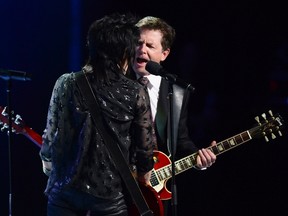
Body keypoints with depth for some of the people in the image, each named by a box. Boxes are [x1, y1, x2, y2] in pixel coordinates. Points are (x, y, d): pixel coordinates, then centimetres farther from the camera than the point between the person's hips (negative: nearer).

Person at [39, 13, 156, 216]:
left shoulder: (67, 83, -2)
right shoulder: (136, 94, -5)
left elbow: (51, 136, 1)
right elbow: (144, 148, 0)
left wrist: (48, 163, 20)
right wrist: (144, 182, 17)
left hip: (65, 186, 2)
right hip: (110, 193, -2)